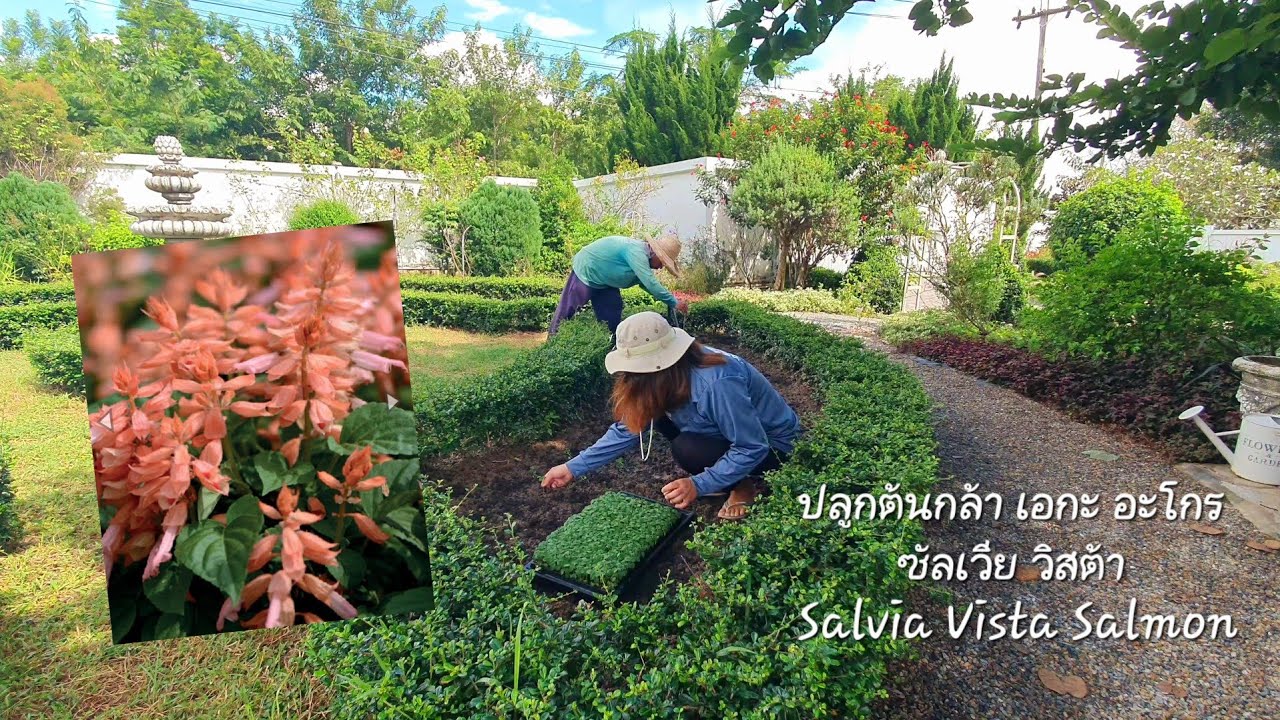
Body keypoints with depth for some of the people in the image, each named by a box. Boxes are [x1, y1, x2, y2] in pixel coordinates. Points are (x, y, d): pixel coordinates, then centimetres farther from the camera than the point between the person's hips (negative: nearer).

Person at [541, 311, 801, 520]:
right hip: (732, 431, 8)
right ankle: (719, 477, 5)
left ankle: (743, 486, -2)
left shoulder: (717, 385, -37)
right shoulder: (670, 373, -12)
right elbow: (627, 429, -6)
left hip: (771, 447, -8)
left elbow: (753, 448, -30)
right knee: (656, 413, -6)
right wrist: (574, 468, -8)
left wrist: (699, 486, -33)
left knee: (687, 449, -29)